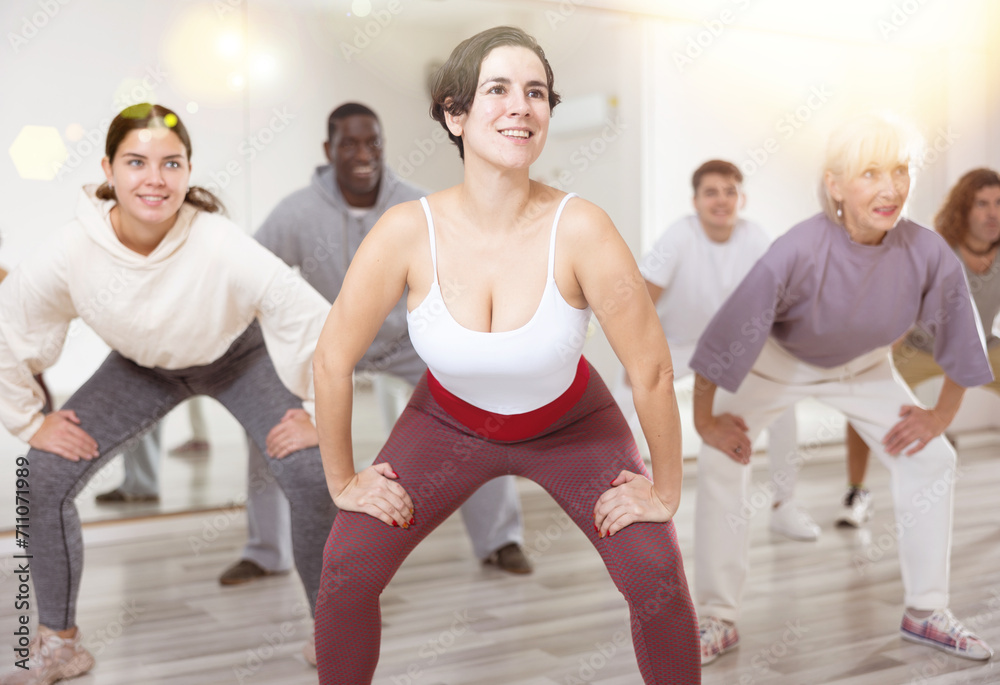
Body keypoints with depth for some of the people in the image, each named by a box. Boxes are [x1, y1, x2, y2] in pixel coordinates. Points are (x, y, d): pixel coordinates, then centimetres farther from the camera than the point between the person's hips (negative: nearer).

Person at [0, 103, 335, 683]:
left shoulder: (220, 243, -37)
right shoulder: (73, 252, -29)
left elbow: (312, 318, -29)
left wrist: (308, 408, -20)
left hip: (237, 357, -2)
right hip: (143, 367, 3)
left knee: (313, 476, -21)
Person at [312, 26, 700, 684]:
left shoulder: (579, 228, -31)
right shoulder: (408, 232, -27)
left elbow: (652, 370, -22)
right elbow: (334, 360, -15)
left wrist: (665, 492, -12)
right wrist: (343, 481, -6)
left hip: (572, 426, 0)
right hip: (449, 421, 1)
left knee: (657, 574, -12)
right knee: (347, 567, -7)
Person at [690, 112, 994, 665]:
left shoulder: (928, 254, -28)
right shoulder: (799, 251, -38)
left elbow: (960, 336, -8)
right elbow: (727, 336, -30)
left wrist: (943, 414, -1)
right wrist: (704, 420, -22)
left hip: (862, 366, 4)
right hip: (776, 358, -3)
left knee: (932, 460, -1)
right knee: (720, 463, -15)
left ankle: (926, 612, 17)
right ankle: (717, 619, -1)